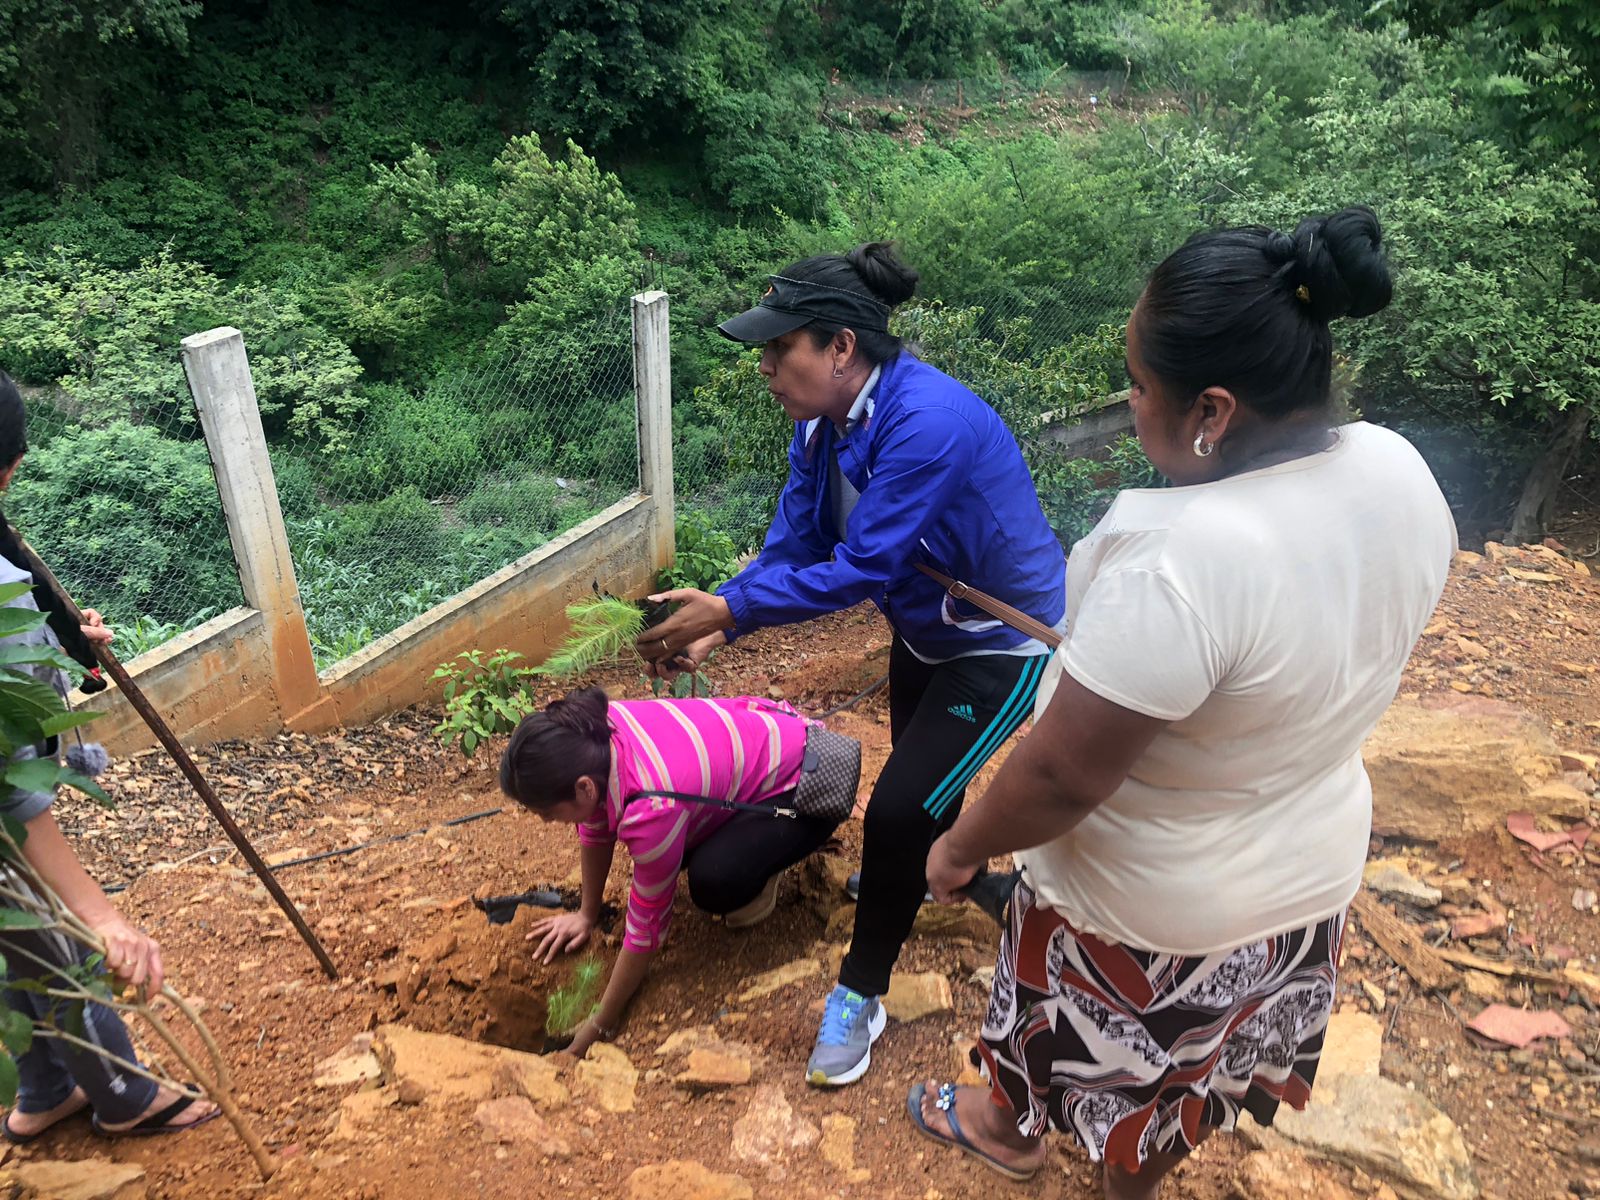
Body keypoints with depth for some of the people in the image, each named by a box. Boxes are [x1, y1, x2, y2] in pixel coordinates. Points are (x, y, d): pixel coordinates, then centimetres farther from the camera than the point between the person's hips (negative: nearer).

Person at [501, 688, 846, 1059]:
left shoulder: (652, 808, -36)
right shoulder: (588, 734, -17)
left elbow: (646, 927, -22)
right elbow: (596, 827, 3)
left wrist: (601, 1026, -9)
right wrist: (586, 913, 12)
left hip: (806, 782, -8)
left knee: (714, 881, -29)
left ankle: (761, 865, 1)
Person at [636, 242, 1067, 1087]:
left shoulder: (927, 424, -36)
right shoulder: (822, 418, -10)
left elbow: (862, 566, -34)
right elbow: (794, 539, -7)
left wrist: (732, 608, -32)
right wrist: (716, 627, -19)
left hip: (1006, 641, -8)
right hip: (927, 627, 8)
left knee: (900, 808, -10)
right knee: (923, 772, 28)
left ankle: (860, 994, 12)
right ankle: (937, 868, 60)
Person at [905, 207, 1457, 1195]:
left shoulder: (1179, 559, -40)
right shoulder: (1401, 474, -14)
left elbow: (1064, 775, -31)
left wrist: (963, 848, -14)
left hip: (1147, 901, -6)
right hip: (1316, 857, 6)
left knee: (1087, 1031, 26)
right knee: (1196, 1049, 31)